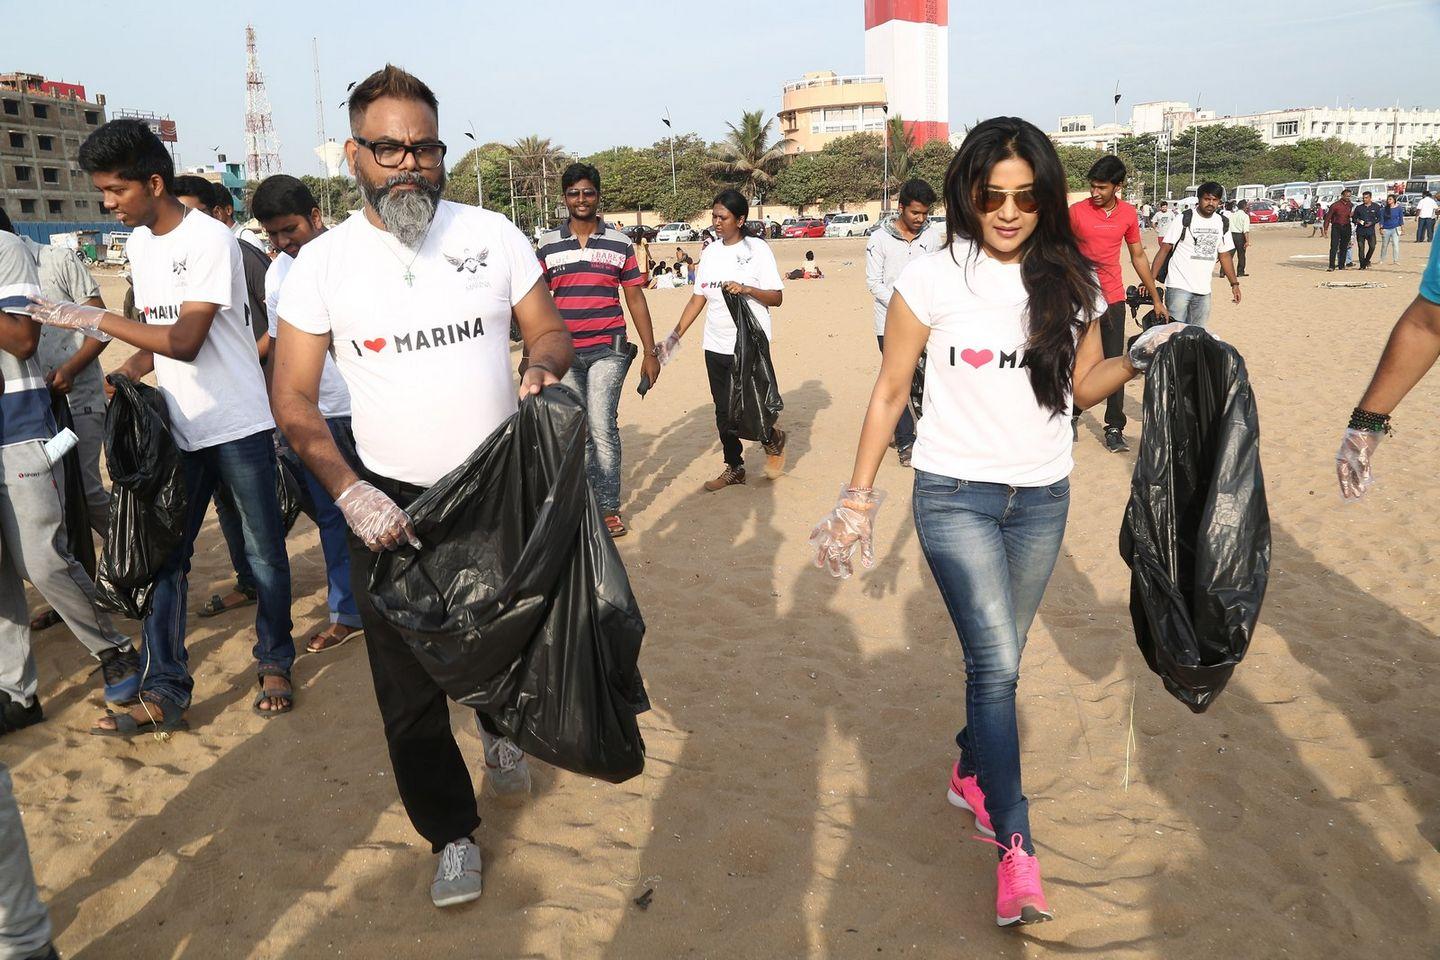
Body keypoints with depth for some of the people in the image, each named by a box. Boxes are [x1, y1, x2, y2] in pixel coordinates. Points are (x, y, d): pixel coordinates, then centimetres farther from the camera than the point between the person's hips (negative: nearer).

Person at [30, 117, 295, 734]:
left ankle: (274, 665, 24)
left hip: (239, 424, -7)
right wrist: (124, 376, -1)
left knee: (264, 552, 6)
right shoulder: (139, 243, 10)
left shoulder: (210, 240, -15)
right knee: (164, 556, 4)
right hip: (178, 428, 7)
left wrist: (94, 319, -21)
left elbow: (185, 341, -22)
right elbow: (156, 335, 15)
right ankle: (164, 695, 10)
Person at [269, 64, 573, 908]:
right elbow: (293, 396, -4)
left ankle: (502, 727, 55)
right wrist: (349, 493, -18)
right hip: (390, 505, -1)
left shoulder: (493, 234, -3)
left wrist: (547, 365, -21)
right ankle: (453, 834, 28)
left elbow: (551, 332, 4)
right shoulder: (323, 261, -5)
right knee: (410, 691, 6)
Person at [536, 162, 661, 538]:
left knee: (602, 427, -12)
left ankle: (609, 506, -1)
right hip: (564, 352, 2)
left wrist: (649, 352, 3)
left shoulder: (620, 243, 4)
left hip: (607, 350, -2)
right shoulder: (548, 245, 7)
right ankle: (590, 501, 23)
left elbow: (635, 298, 6)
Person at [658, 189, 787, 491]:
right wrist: (675, 335, 6)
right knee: (723, 412, 11)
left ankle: (772, 439, 20)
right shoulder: (710, 253, 10)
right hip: (715, 346, 6)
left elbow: (777, 297, -7)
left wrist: (746, 289, -24)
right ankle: (734, 468, 26)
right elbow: (699, 298, 12)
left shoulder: (757, 250, -5)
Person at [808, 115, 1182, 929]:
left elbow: (1082, 384, 13)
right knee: (997, 663, -12)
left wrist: (1139, 359, -7)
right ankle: (1016, 846, -1)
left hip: (1043, 499, 4)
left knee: (999, 658, 14)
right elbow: (891, 392, -2)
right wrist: (859, 496, -2)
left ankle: (972, 775, 39)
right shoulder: (933, 280, -8)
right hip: (955, 494, -4)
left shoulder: (1072, 282, 2)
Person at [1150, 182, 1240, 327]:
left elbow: (1224, 256, 17)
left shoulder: (1222, 224, 9)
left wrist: (1234, 283, 13)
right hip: (1179, 287, -5)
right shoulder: (1183, 220, -6)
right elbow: (1164, 250, -8)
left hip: (1204, 290, 5)